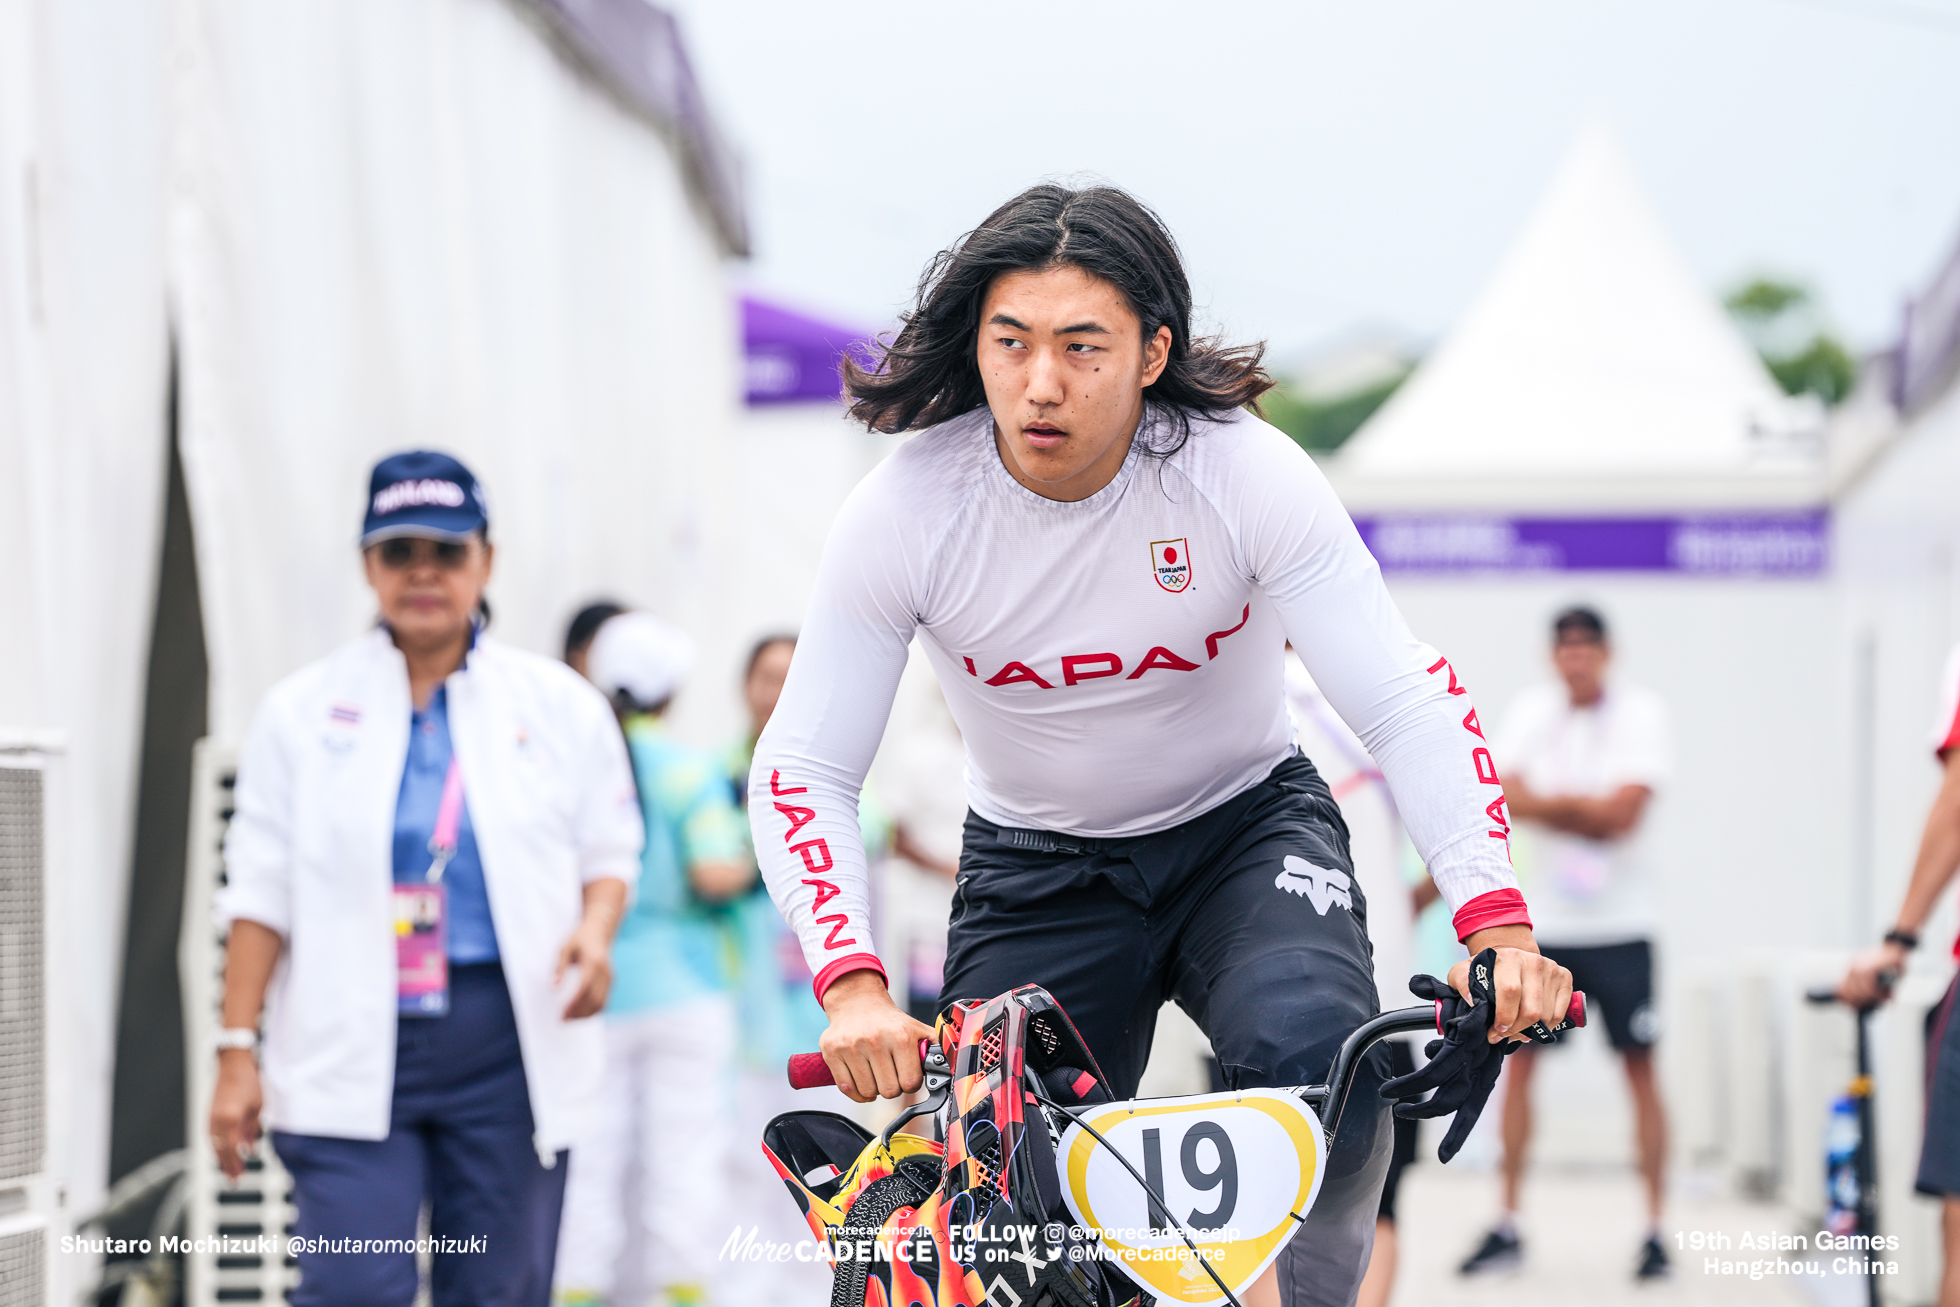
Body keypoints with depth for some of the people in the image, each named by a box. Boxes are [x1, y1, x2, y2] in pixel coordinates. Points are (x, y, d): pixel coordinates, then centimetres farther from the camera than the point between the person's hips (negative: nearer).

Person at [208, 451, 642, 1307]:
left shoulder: (559, 706, 9)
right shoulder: (302, 713, 7)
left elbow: (608, 853, 14)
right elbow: (260, 895, 5)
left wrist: (596, 926, -9)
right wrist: (236, 1050, -1)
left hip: (510, 1042, 1)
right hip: (350, 1049, -1)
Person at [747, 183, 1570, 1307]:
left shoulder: (1247, 475, -22)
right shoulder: (903, 513, -20)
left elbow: (1411, 705, -24)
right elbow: (804, 772, -17)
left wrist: (1497, 923, -38)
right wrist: (854, 986, -34)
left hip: (1246, 828, -1)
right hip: (1036, 866, 1)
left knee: (1311, 1053, -31)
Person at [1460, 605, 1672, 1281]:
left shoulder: (1641, 712, -6)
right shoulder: (1532, 710, 3)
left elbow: (1624, 813, -16)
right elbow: (1510, 800, -8)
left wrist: (1545, 802, -12)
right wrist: (1585, 806, -17)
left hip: (1619, 926, -3)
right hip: (1542, 921, 3)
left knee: (1640, 1070, -2)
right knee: (1518, 1061, 3)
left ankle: (1655, 1230, 4)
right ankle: (1507, 1226, 12)